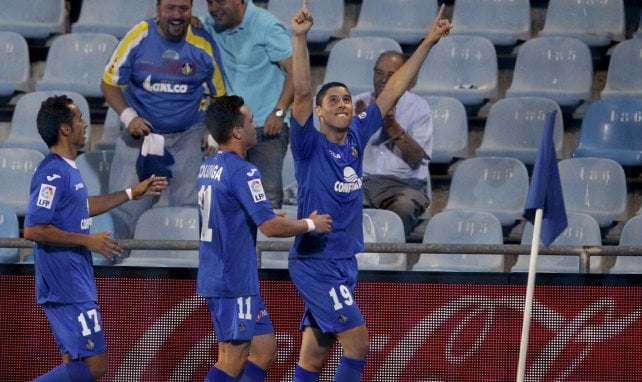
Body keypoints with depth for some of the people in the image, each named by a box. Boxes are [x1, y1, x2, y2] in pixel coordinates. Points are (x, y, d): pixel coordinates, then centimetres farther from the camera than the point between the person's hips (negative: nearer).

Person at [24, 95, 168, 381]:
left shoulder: (67, 170, 13)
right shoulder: (53, 174, -18)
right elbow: (33, 230, -24)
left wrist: (132, 193, 31)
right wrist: (87, 240, -18)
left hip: (75, 284, 10)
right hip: (68, 289, -10)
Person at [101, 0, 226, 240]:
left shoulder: (204, 44, -6)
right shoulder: (139, 37, -9)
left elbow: (219, 94, 7)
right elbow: (109, 83, 0)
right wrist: (128, 117, -13)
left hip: (188, 136, 0)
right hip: (142, 131, 0)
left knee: (190, 208, -5)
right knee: (124, 206, -6)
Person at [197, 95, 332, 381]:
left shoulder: (208, 167, 12)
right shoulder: (242, 172, -17)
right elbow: (270, 226, -23)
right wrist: (311, 225, -7)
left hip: (215, 277, 9)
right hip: (234, 283, -9)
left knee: (265, 349, 14)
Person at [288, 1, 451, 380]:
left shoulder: (357, 138, 8)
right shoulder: (310, 146, -9)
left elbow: (393, 91, 11)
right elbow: (302, 93, -23)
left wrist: (428, 43, 11)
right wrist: (300, 37, -33)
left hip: (344, 262, 7)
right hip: (315, 262, -7)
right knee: (358, 342, -12)